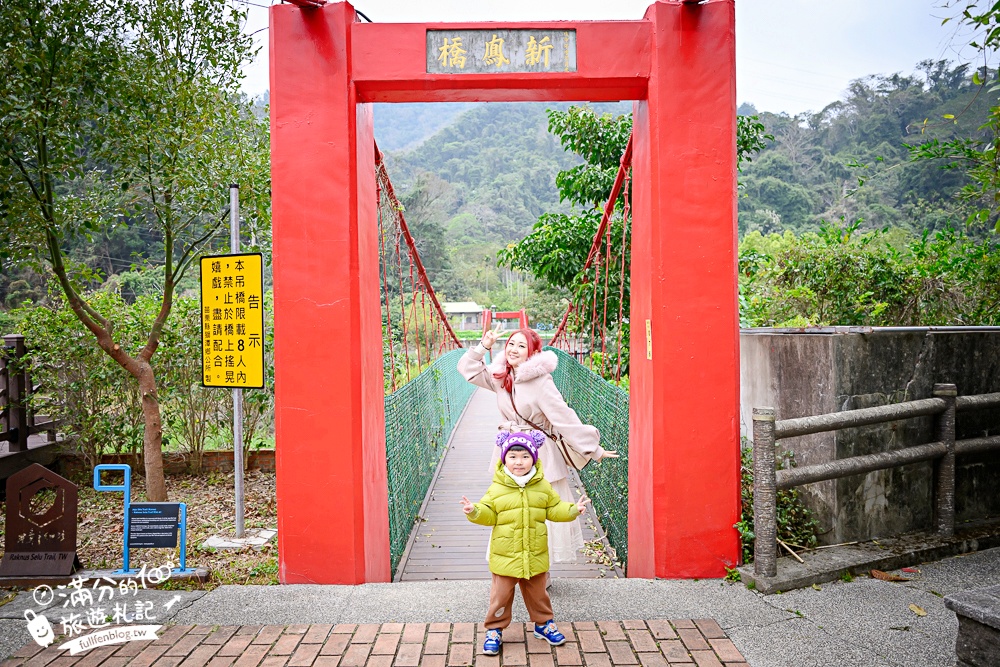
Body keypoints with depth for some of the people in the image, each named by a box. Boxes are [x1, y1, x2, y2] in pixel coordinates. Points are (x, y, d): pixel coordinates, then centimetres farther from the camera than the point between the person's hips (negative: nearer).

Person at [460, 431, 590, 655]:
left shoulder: (543, 486, -1)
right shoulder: (497, 488, -8)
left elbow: (555, 509, 7)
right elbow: (488, 515, -5)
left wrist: (573, 509, -8)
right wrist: (474, 511, -23)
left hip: (535, 555, 2)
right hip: (505, 556, -2)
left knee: (538, 593, 19)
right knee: (500, 595, 7)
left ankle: (543, 624, 41)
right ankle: (494, 630, 26)